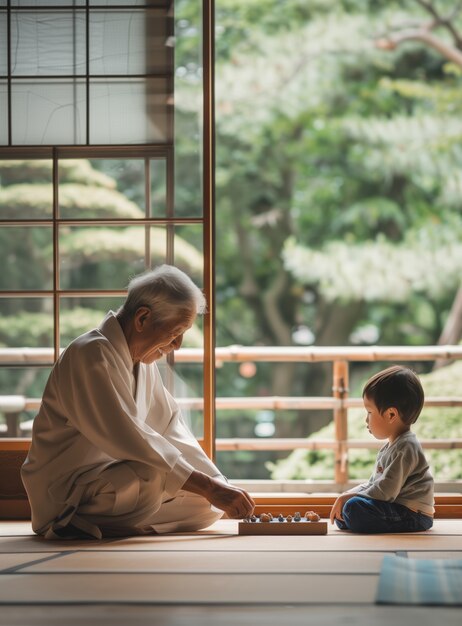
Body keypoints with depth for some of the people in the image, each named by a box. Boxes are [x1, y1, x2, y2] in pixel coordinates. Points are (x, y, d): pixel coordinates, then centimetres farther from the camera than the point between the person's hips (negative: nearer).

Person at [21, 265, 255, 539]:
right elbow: (129, 440, -27)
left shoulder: (142, 358, 10)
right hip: (66, 494, -10)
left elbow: (172, 429, 11)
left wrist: (221, 485, -3)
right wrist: (209, 488, -27)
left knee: (209, 506, -3)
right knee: (151, 478, -35)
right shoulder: (91, 354, -20)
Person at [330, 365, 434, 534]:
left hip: (413, 515, -11)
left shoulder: (406, 447, -16)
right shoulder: (390, 447, 18)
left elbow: (386, 491, -22)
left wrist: (351, 497, -14)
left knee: (355, 508, -30)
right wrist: (347, 496, 7)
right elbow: (373, 484, 23)